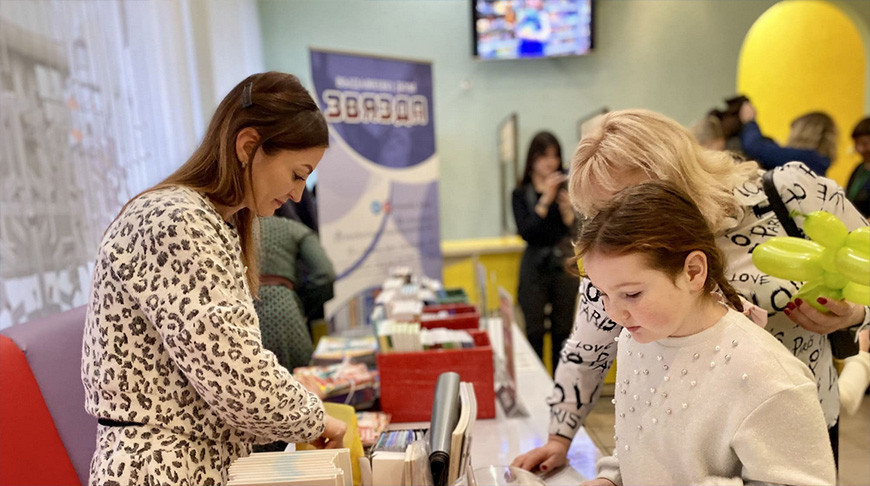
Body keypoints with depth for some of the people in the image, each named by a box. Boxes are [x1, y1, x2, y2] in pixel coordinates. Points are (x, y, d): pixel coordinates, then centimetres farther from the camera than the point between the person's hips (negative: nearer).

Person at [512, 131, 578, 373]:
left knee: (563, 331, 9)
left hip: (565, 265, 1)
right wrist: (545, 200, -16)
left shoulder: (568, 189, 2)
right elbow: (526, 232, -11)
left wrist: (567, 208, -17)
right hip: (535, 267, -1)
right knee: (534, 333, 2)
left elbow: (576, 232, -1)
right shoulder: (521, 194, 2)